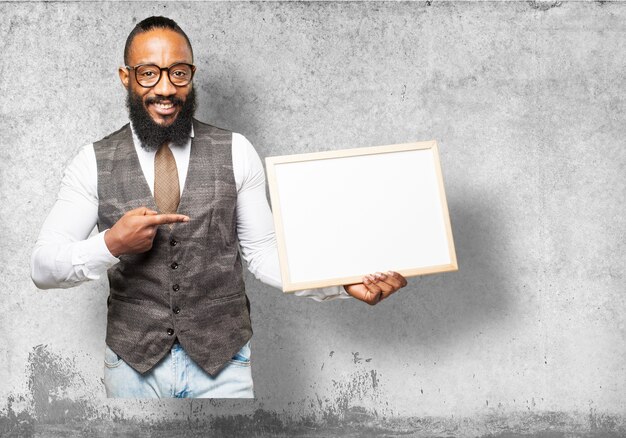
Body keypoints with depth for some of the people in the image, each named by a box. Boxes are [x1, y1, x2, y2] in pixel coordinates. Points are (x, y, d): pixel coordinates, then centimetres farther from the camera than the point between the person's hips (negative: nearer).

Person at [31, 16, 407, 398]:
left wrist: (341, 282, -16)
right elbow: (44, 267, -4)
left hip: (223, 364, 0)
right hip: (133, 365, 1)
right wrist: (111, 244, -22)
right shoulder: (94, 162, -3)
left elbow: (262, 252, -1)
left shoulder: (236, 153, -3)